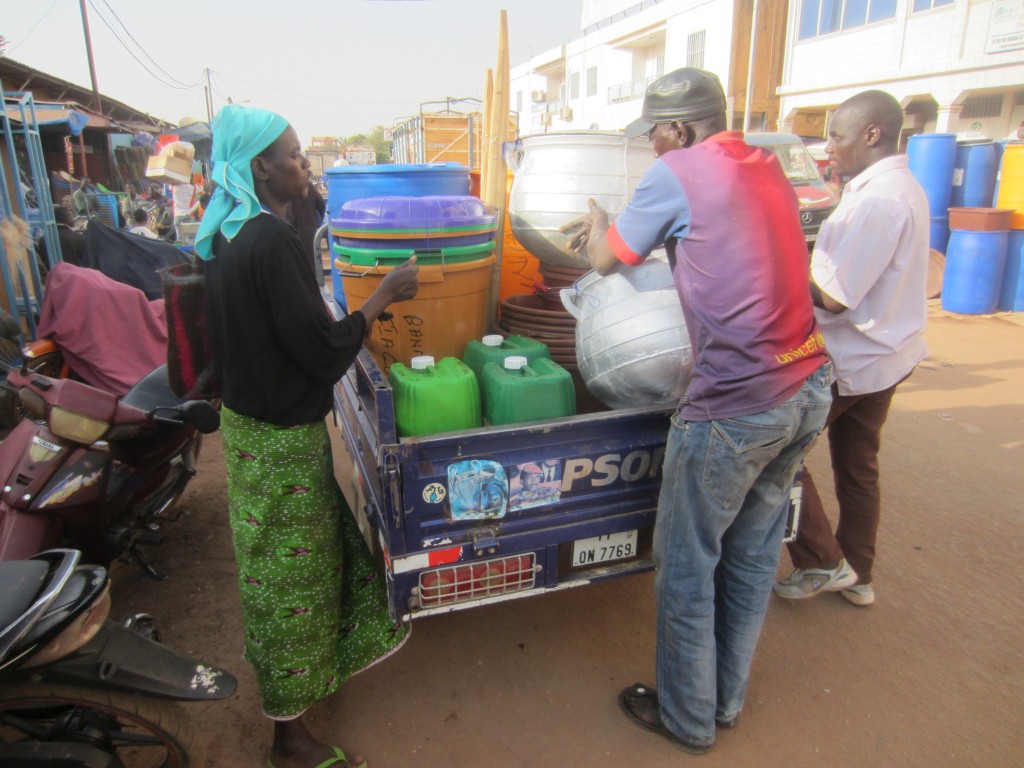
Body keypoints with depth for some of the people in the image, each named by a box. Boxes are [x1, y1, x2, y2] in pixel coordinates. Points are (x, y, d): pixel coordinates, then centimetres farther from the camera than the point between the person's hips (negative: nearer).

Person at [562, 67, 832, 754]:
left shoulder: (677, 172, -8)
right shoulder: (769, 167, 14)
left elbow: (608, 260, 2)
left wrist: (597, 223, 24)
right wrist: (619, 224, 31)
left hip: (737, 404, -8)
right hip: (810, 388, 9)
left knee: (687, 567, 10)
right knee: (754, 555, 20)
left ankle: (688, 719, 30)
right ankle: (727, 699, 39)